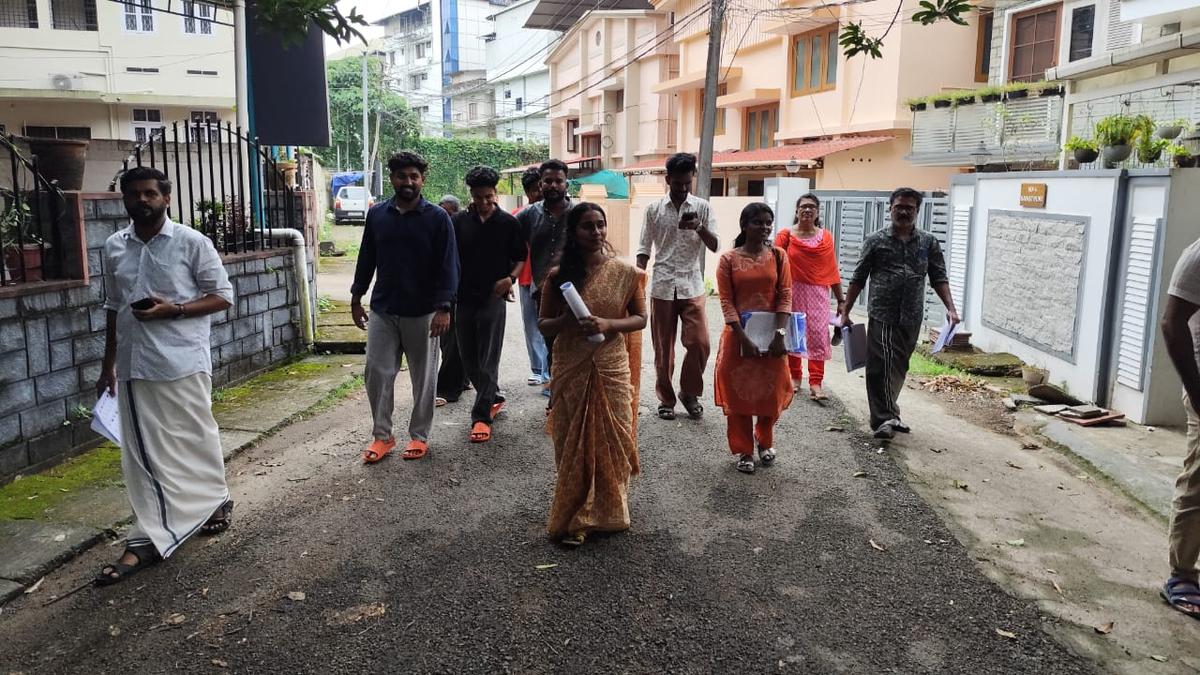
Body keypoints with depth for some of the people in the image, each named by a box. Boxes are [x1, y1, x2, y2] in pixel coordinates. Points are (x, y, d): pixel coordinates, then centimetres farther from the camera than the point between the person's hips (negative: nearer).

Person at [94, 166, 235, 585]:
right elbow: (112, 309, 18)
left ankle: (216, 501, 34)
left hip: (183, 363, -4)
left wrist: (173, 309, -17)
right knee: (142, 453, 5)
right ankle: (147, 540, 10)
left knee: (196, 440, 9)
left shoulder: (192, 243, -5)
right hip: (134, 366, 4)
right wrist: (108, 365, 17)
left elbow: (223, 297, -4)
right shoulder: (113, 248, 10)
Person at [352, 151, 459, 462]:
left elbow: (448, 265, -8)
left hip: (423, 312, -3)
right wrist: (356, 297, 11)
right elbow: (366, 258, 12)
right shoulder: (377, 214, 5)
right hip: (382, 310, 3)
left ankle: (419, 435, 21)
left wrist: (444, 308, -15)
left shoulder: (437, 218, -5)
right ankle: (382, 436, 16)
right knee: (377, 374, 3)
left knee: (423, 377, 7)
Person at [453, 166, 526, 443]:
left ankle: (482, 416, 0)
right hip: (464, 298, 3)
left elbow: (520, 257, 6)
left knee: (488, 360, -5)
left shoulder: (508, 223, 0)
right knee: (468, 357, 10)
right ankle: (494, 398, 31)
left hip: (493, 298, -3)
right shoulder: (460, 221, 5)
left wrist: (510, 278, -12)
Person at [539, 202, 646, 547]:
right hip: (571, 370, 0)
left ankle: (606, 512, 25)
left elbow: (640, 318, 2)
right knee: (573, 443, 6)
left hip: (612, 369, 0)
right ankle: (573, 518, 20)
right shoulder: (558, 276, -1)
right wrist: (565, 322, -17)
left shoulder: (624, 272, -2)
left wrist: (607, 324, -17)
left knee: (611, 441, 7)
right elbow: (543, 324, 5)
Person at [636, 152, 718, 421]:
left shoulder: (702, 207, 4)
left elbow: (715, 246, 0)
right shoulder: (654, 209, 4)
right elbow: (644, 249, 5)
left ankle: (689, 392, 15)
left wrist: (699, 227, -18)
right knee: (663, 347, 5)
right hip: (662, 285, 0)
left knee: (699, 342, -7)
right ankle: (666, 399, 20)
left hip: (692, 285, 0)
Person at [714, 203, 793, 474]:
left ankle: (765, 440, 35)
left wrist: (780, 334, -16)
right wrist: (743, 338, -18)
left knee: (771, 390, 10)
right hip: (739, 334, -1)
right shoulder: (728, 259, -4)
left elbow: (785, 296, -5)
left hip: (772, 334, 2)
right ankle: (743, 450, 19)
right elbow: (727, 302, -9)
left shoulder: (778, 256, 1)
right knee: (739, 390, 5)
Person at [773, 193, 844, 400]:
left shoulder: (825, 237, 4)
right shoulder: (786, 235, -2)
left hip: (818, 293, 1)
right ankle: (795, 377, 23)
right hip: (793, 291, -1)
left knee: (818, 335, -6)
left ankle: (816, 384, -5)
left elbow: (832, 270, 6)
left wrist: (841, 300, 7)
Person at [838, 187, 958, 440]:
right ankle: (886, 418, -5)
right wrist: (845, 312, 2)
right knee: (883, 366, -10)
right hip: (883, 316, -3)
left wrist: (950, 307, -5)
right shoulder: (876, 241, 2)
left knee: (899, 367, 12)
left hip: (912, 318, 3)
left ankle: (885, 416, 25)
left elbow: (939, 278, 8)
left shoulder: (928, 243, 9)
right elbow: (858, 279, 4)